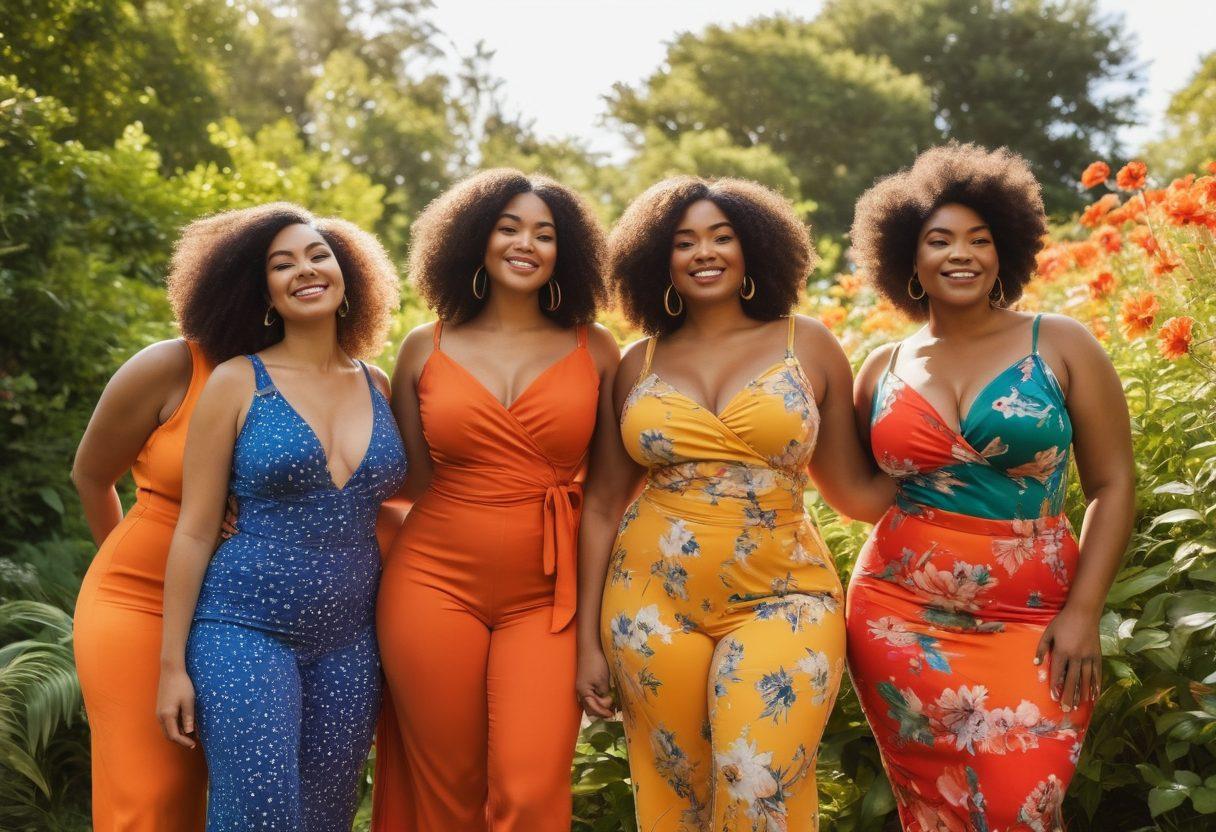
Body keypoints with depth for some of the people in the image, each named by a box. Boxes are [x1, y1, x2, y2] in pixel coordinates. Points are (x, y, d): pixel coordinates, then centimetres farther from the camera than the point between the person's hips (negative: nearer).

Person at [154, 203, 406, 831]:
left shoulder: (377, 386, 7)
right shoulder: (237, 383, -3)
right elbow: (194, 531, -2)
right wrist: (172, 664, -4)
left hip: (349, 641, 4)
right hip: (246, 629, -4)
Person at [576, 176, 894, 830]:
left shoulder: (808, 345, 5)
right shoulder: (638, 364, 8)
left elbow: (856, 490, 7)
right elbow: (604, 506, 10)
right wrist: (587, 638, 7)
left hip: (780, 599, -2)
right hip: (652, 603, 2)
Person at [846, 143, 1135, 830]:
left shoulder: (1061, 345, 0)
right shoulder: (882, 370, 7)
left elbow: (1113, 485, -2)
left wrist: (1083, 612, -9)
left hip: (1031, 619, -2)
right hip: (902, 616, 2)